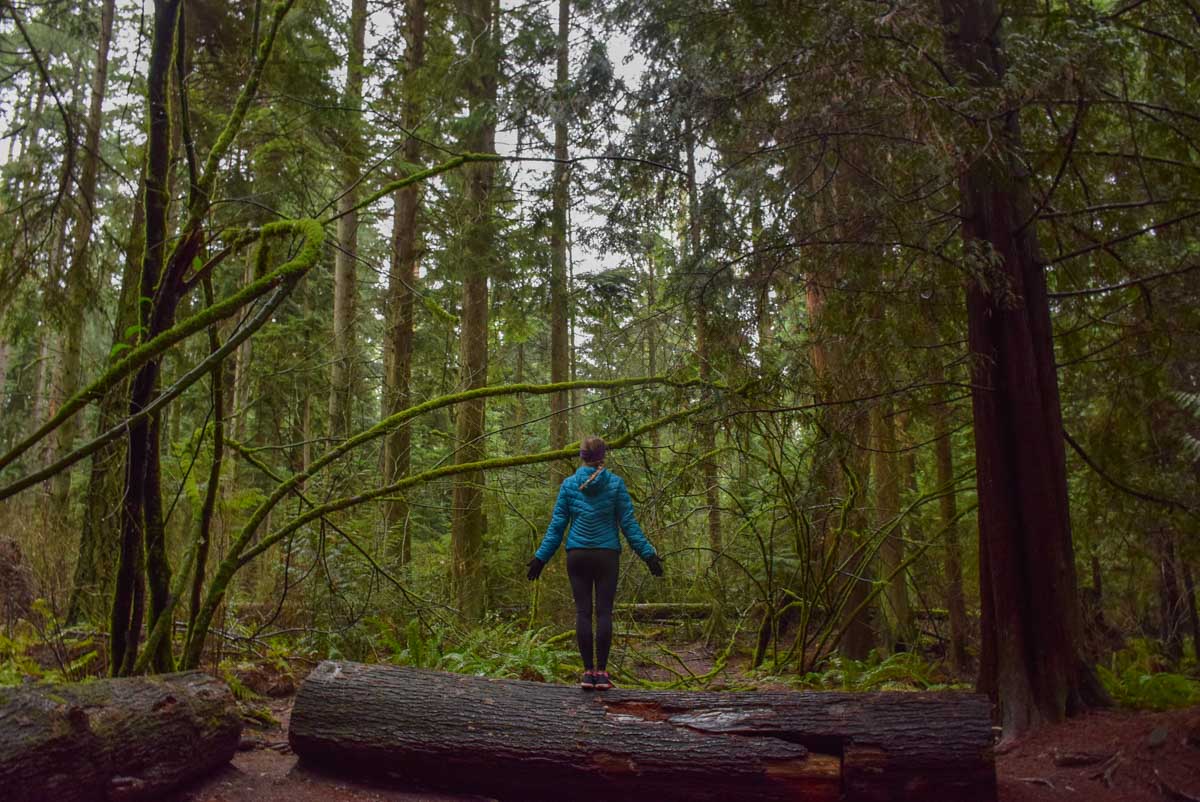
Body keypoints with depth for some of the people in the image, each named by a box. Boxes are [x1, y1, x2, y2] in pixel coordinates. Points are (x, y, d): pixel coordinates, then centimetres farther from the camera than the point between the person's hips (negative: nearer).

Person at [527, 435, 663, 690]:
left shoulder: (568, 484, 1)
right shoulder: (615, 483, -2)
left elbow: (557, 525, 1)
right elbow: (628, 523, -4)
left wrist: (541, 557, 8)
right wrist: (648, 554, 0)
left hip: (577, 555, 1)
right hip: (607, 554, -1)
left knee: (583, 612, 3)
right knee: (604, 612, 2)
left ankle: (588, 672, 3)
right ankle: (601, 673, 1)